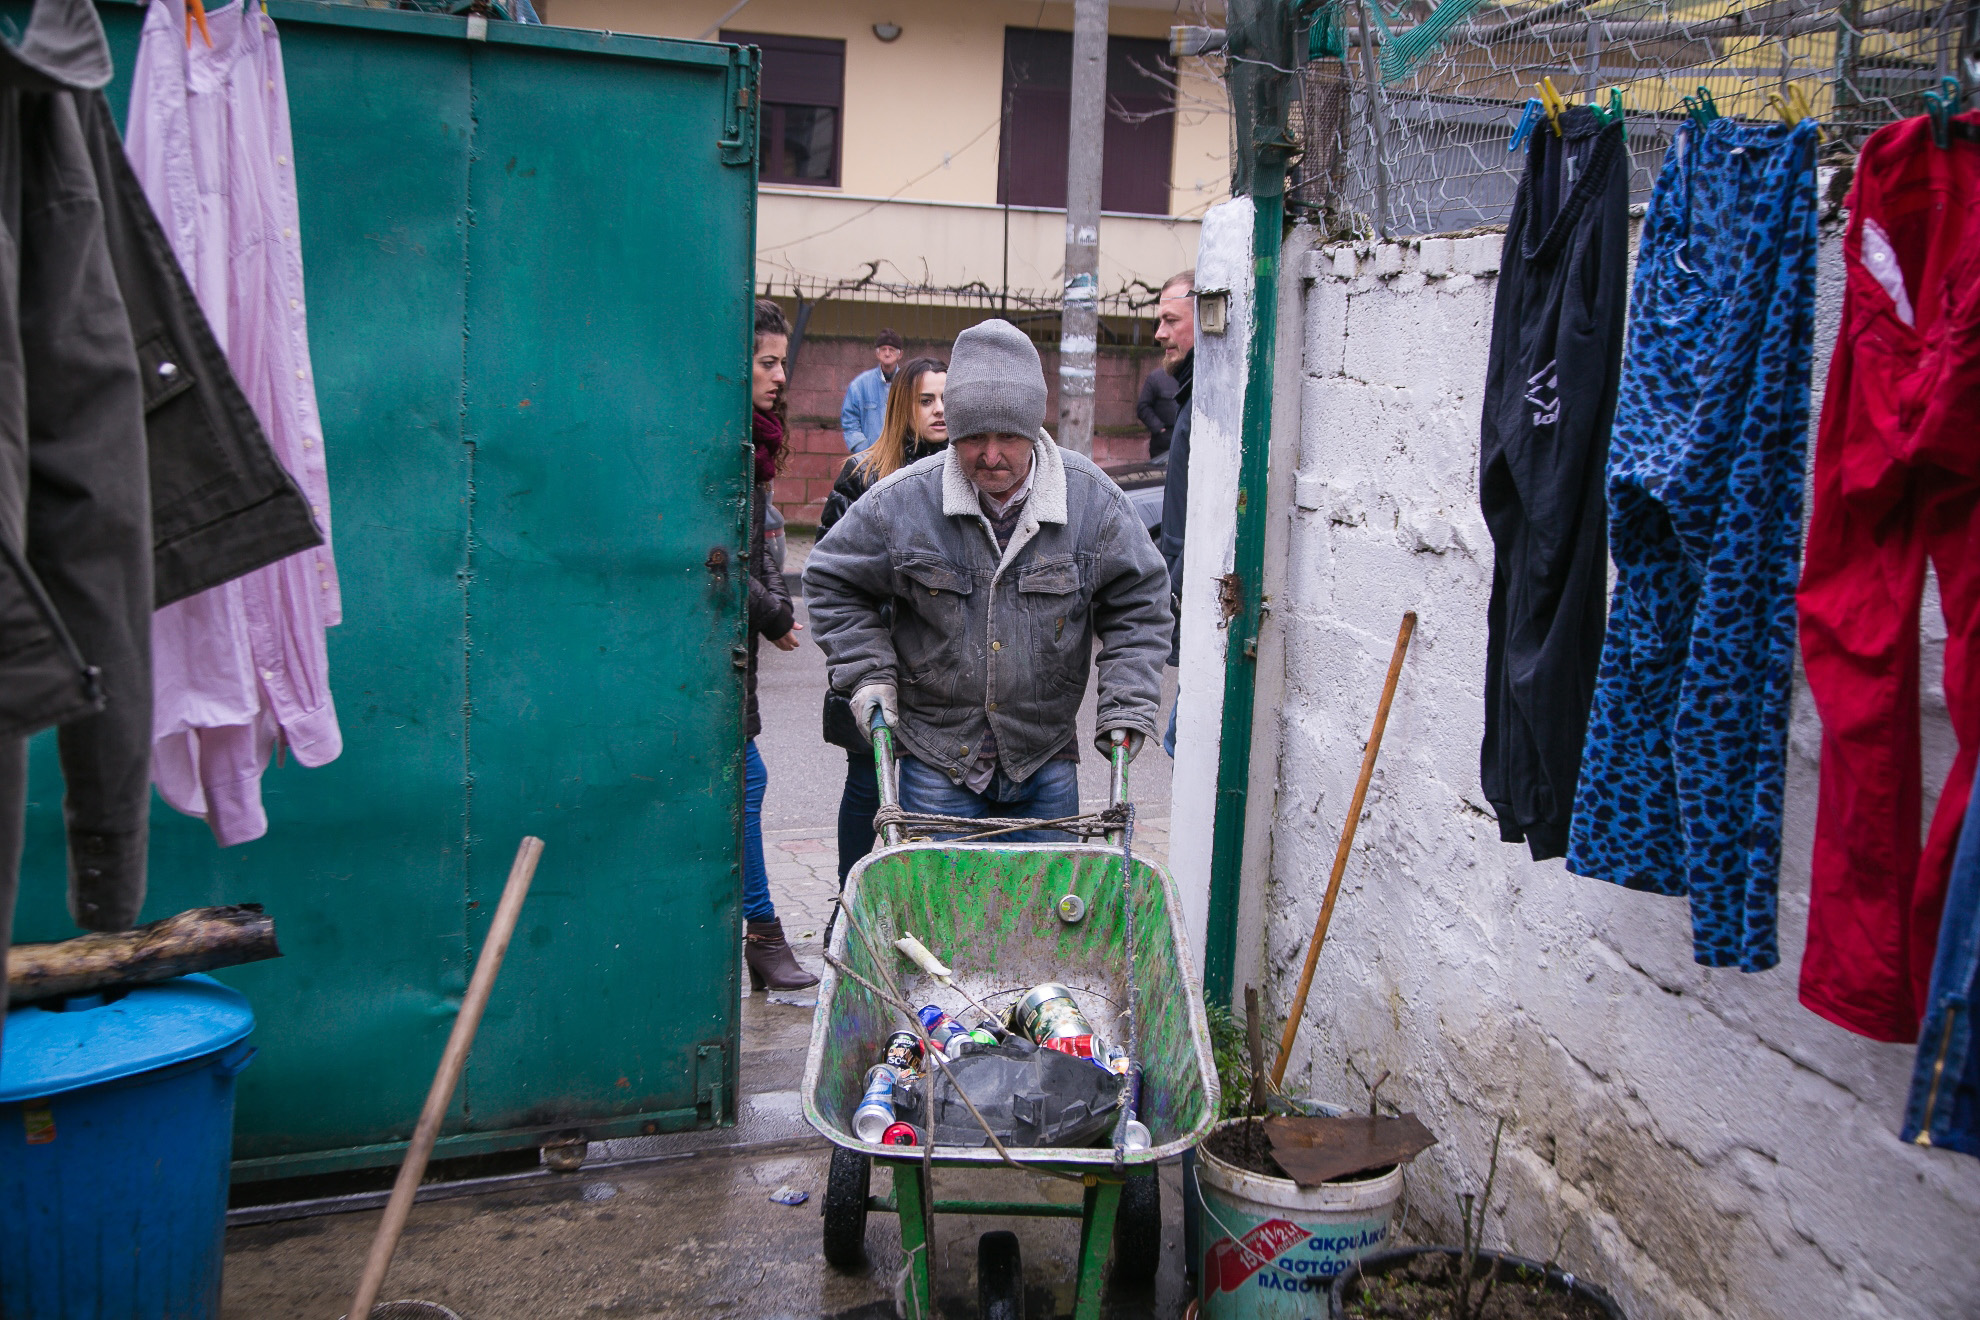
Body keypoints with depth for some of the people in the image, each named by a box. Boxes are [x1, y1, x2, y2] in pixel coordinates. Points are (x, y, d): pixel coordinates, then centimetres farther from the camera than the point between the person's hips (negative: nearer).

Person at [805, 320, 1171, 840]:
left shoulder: (1093, 500, -7)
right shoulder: (902, 500, -10)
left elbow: (1138, 604, 4)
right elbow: (834, 584, 5)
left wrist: (1127, 708, -4)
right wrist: (868, 673, -4)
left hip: (1046, 761, 1)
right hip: (937, 759, -1)